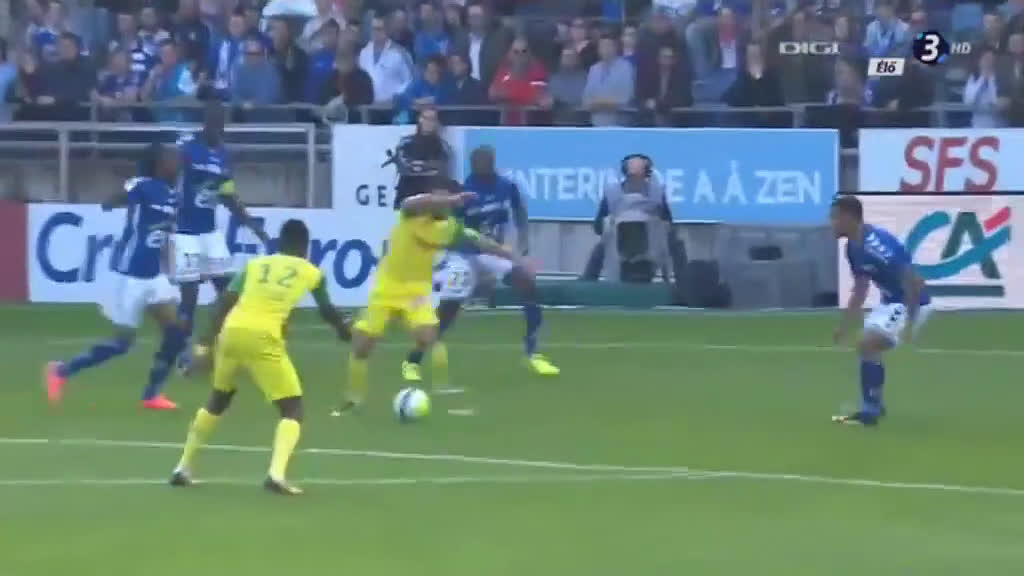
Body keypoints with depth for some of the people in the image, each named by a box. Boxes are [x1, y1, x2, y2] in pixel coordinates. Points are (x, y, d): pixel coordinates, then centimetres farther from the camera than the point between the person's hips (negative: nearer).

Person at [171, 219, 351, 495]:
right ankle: (276, 473, -17)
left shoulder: (255, 264, 23)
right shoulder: (311, 272, 17)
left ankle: (183, 467, 34)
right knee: (293, 409, 7)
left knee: (218, 400, 29)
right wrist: (345, 332, 51)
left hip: (232, 332, 4)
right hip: (263, 337, -4)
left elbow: (224, 302, 11)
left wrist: (205, 344, 8)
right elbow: (327, 312, 30)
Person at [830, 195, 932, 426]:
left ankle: (869, 411, -9)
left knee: (867, 345, -16)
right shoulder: (853, 248, 2)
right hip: (892, 301, 10)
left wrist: (909, 323, -28)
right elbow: (860, 290, 14)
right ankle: (874, 405, 30)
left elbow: (913, 281, -28)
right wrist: (844, 326, 12)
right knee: (868, 347, 17)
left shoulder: (877, 244, -29)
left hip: (911, 303, -10)